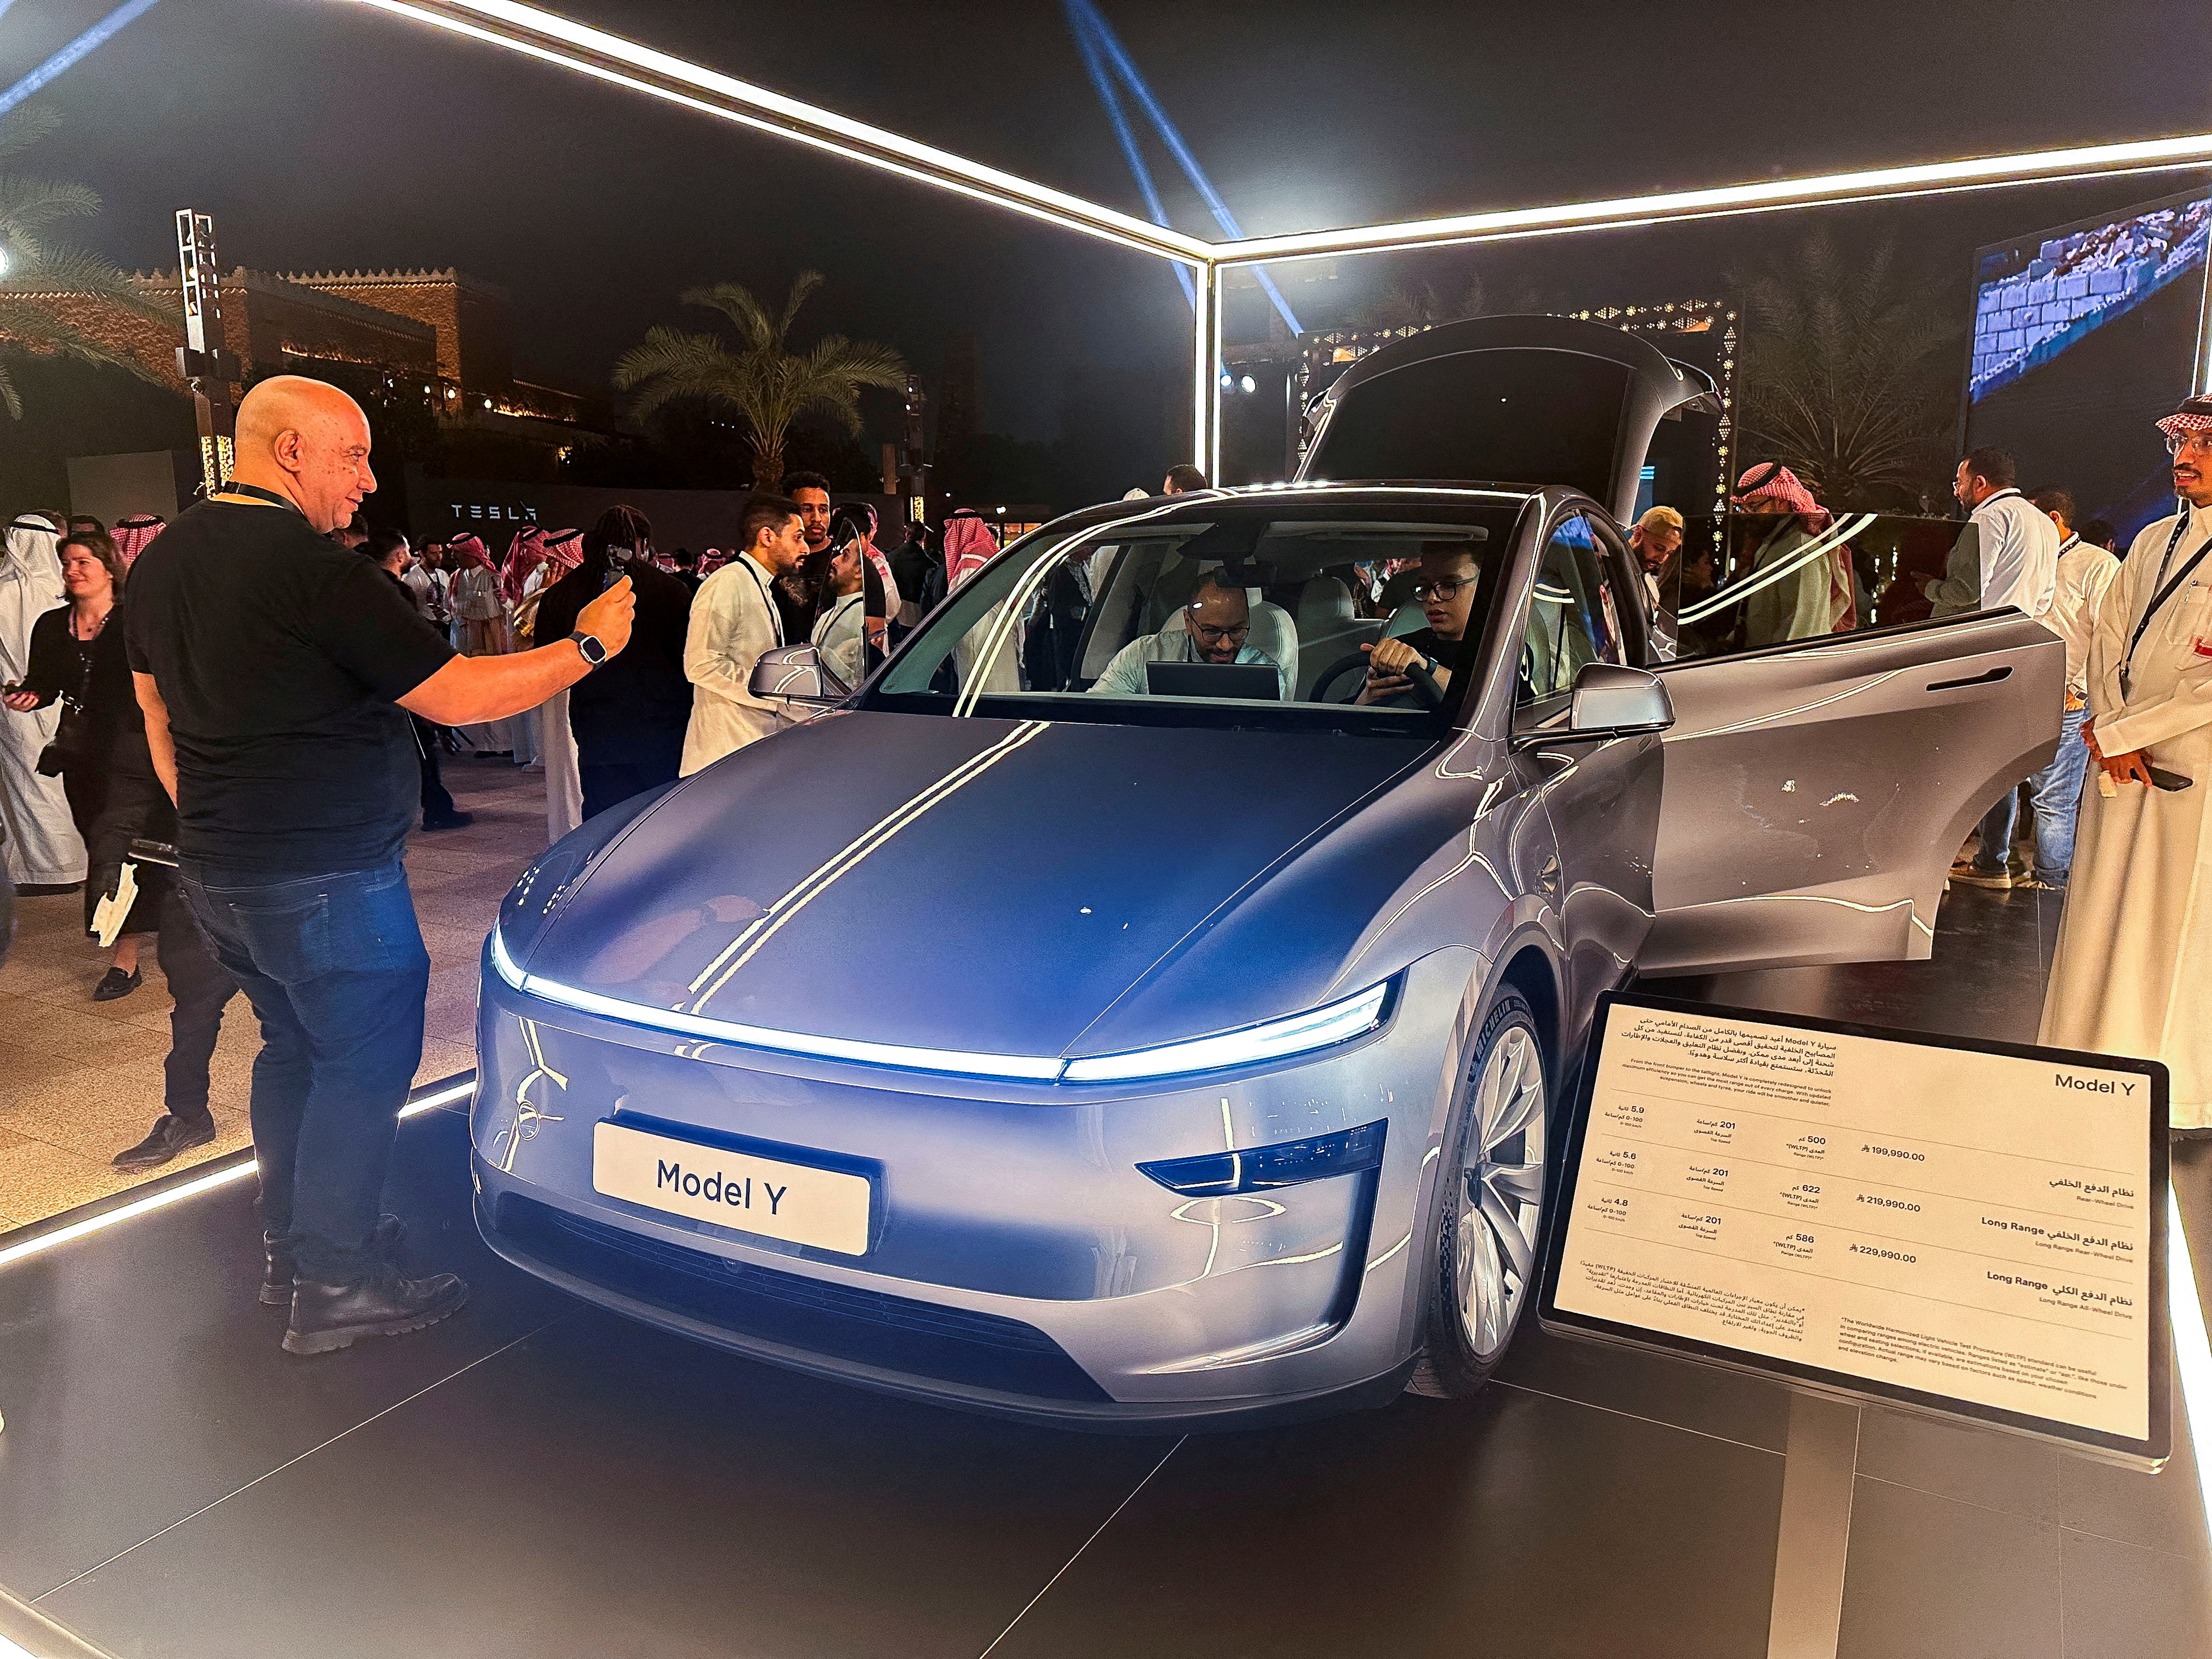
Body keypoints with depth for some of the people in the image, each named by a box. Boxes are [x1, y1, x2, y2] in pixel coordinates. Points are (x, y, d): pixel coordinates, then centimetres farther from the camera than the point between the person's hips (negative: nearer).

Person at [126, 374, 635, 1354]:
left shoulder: (162, 562, 9)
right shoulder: (312, 572, -21)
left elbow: (159, 718, 17)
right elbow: (456, 697, -19)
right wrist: (588, 647, -9)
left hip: (215, 876, 9)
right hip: (327, 885, -9)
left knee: (292, 1047, 22)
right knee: (364, 1064, 3)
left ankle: (291, 1242, 34)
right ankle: (334, 1286, 9)